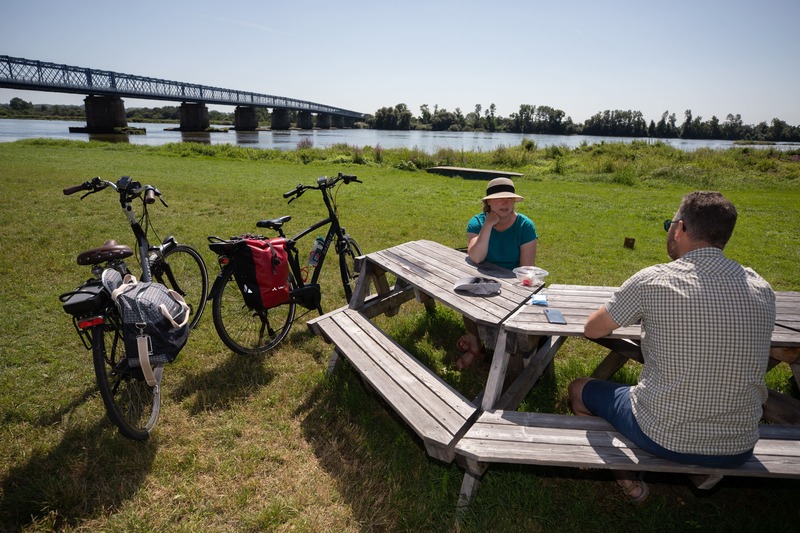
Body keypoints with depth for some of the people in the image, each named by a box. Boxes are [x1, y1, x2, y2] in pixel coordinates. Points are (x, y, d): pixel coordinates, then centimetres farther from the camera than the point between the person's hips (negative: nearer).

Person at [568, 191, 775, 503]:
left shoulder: (653, 280, -19)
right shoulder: (762, 290, -5)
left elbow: (591, 330, -5)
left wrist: (639, 313, 15)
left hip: (662, 438, -5)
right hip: (739, 450, 5)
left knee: (579, 389, 20)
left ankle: (626, 479, 19)